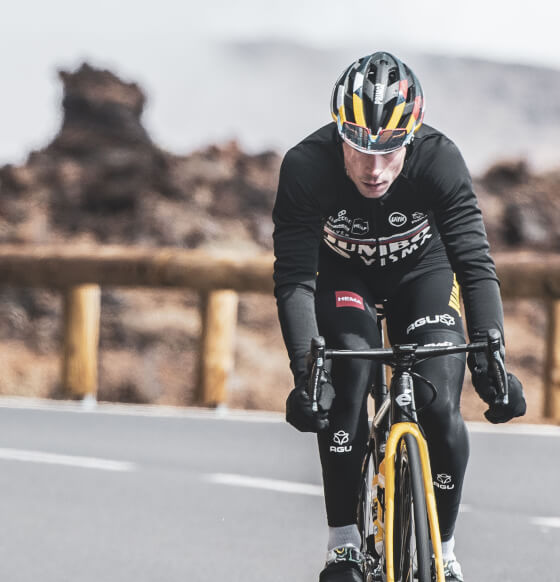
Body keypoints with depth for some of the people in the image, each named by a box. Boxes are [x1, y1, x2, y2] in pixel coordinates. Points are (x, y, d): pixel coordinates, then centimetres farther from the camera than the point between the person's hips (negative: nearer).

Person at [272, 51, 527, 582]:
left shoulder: (439, 160, -33)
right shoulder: (306, 166, -34)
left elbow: (476, 264, -34)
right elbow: (293, 278, -35)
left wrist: (490, 362, -46)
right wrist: (306, 373, -48)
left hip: (420, 274, 0)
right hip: (343, 275, 0)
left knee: (439, 406, -17)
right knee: (348, 374, -27)